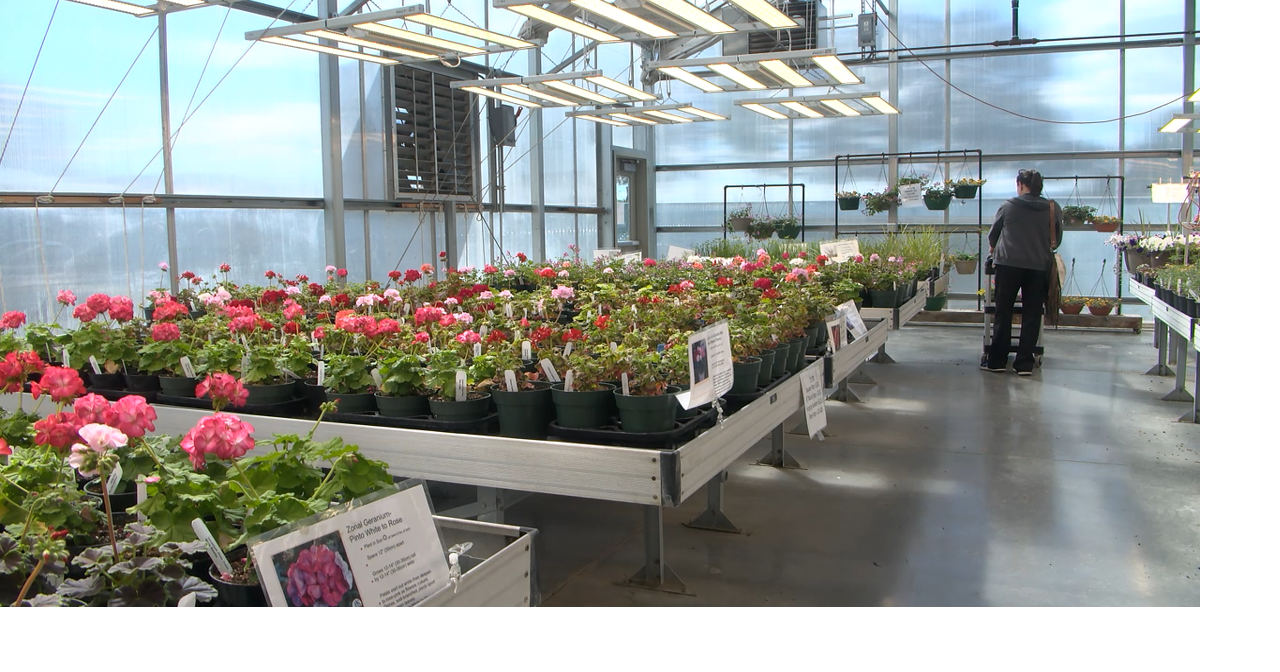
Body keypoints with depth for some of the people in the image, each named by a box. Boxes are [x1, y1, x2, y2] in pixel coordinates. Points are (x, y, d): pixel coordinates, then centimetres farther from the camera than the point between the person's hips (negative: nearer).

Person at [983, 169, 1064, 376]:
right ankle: (1025, 363, 6)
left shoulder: (1007, 206, 3)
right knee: (1032, 316, 6)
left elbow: (993, 234, 15)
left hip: (1009, 264, -1)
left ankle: (997, 360, 9)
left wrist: (994, 248, 37)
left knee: (1003, 314, 6)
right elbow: (1057, 239, 14)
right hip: (1038, 266, 1)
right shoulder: (1053, 209, 5)